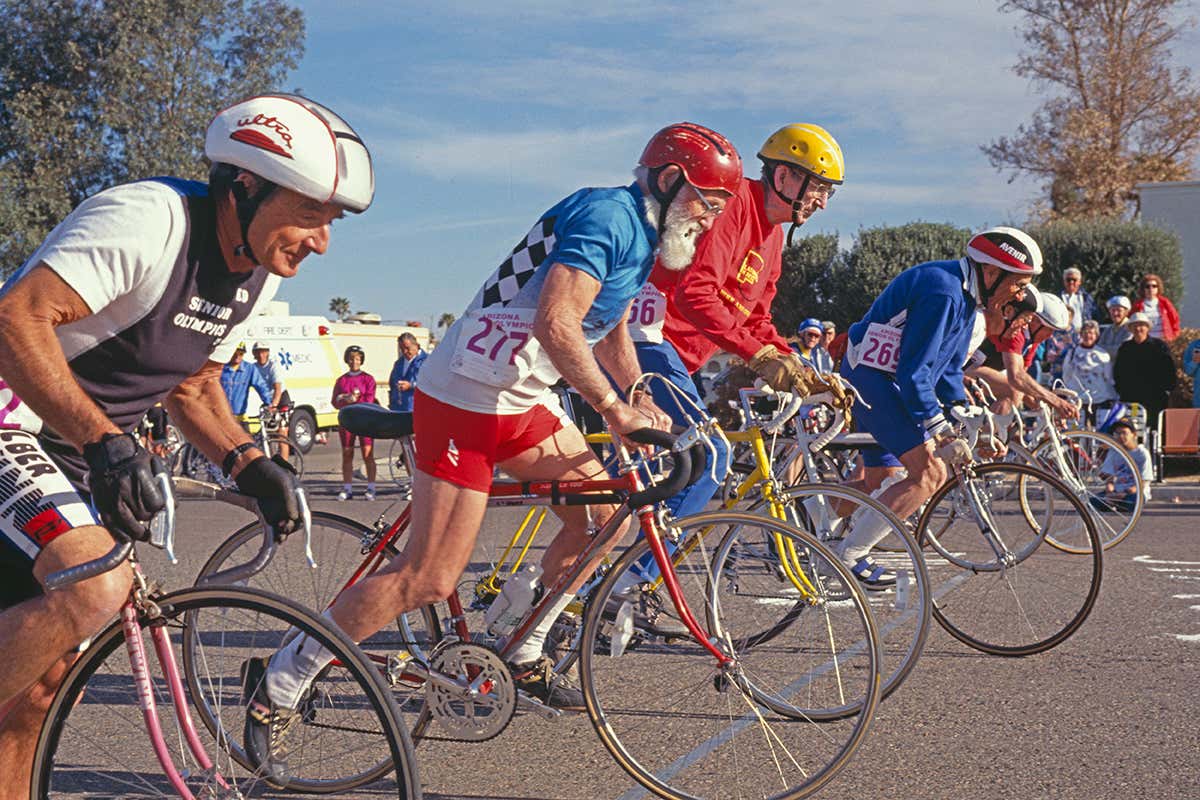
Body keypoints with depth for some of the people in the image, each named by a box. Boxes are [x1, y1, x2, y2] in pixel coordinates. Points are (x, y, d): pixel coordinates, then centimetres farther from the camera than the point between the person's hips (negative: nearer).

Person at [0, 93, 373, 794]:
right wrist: (106, 444, -38)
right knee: (96, 589, -31)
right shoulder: (150, 221, -24)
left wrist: (250, 463, -2)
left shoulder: (258, 271, 4)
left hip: (79, 451, 9)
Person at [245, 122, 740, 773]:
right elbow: (555, 324, -29)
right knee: (429, 578, -10)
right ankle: (280, 687, 2)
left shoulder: (639, 235, 16)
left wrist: (644, 405, 26)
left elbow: (612, 335, 29)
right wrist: (613, 407, -27)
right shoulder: (607, 216, -16)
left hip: (521, 403, 10)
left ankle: (522, 656, 22)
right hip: (465, 402, -10)